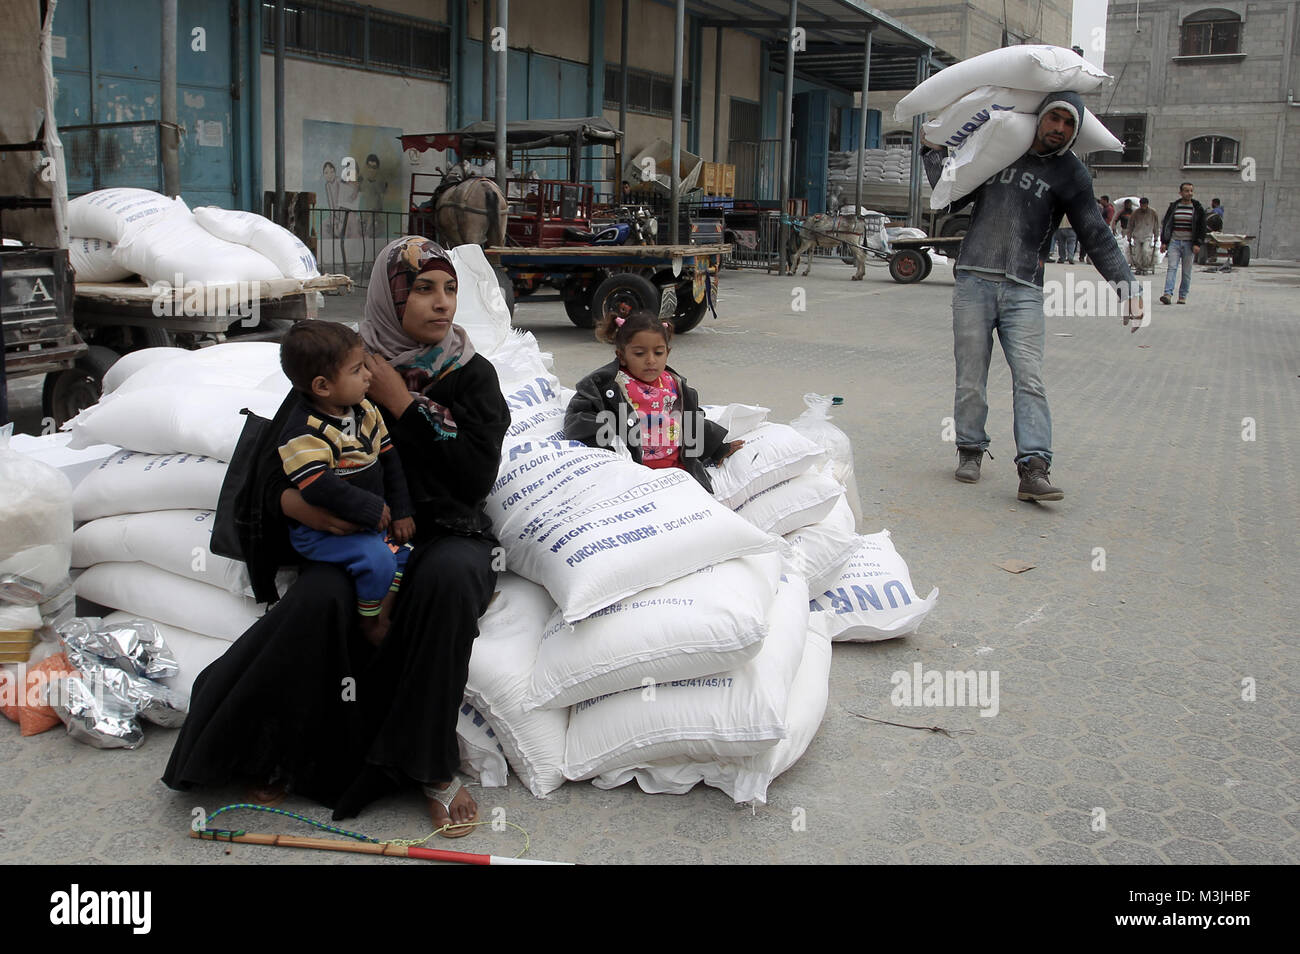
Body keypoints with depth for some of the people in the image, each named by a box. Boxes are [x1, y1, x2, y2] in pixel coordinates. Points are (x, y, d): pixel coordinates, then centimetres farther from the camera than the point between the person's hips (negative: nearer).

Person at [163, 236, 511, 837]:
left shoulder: (473, 375, 3)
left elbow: (478, 477, -8)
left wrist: (402, 404, -12)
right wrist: (293, 500, -21)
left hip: (447, 534, 0)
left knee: (448, 575, -36)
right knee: (321, 597, -34)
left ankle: (432, 768, -24)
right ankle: (283, 754, -14)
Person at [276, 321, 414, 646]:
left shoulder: (364, 410, 2)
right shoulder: (304, 434, -24)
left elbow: (389, 458, 9)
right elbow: (319, 488, -34)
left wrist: (401, 512, 5)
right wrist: (372, 509, -28)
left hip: (369, 517, 9)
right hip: (320, 530, -8)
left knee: (404, 547, 7)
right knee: (375, 558, -25)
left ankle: (385, 612, 19)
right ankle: (369, 622, -1)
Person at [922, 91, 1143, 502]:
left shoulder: (1069, 174, 8)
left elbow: (1096, 235, 5)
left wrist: (1126, 283, -4)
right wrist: (934, 155, 18)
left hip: (1023, 290, -1)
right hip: (973, 282, 2)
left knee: (1029, 379, -12)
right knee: (971, 377, 2)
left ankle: (1033, 470, -16)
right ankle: (971, 450, 20)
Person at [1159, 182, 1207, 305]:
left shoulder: (1198, 208, 4)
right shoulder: (1173, 206, 7)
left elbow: (1202, 228, 4)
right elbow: (1164, 224, 12)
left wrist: (1197, 244, -7)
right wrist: (1164, 242, 5)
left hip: (1189, 244, 0)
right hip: (1174, 242, 0)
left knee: (1187, 272, 3)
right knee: (1172, 267, -13)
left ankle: (1183, 296, 10)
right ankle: (1168, 294, -23)